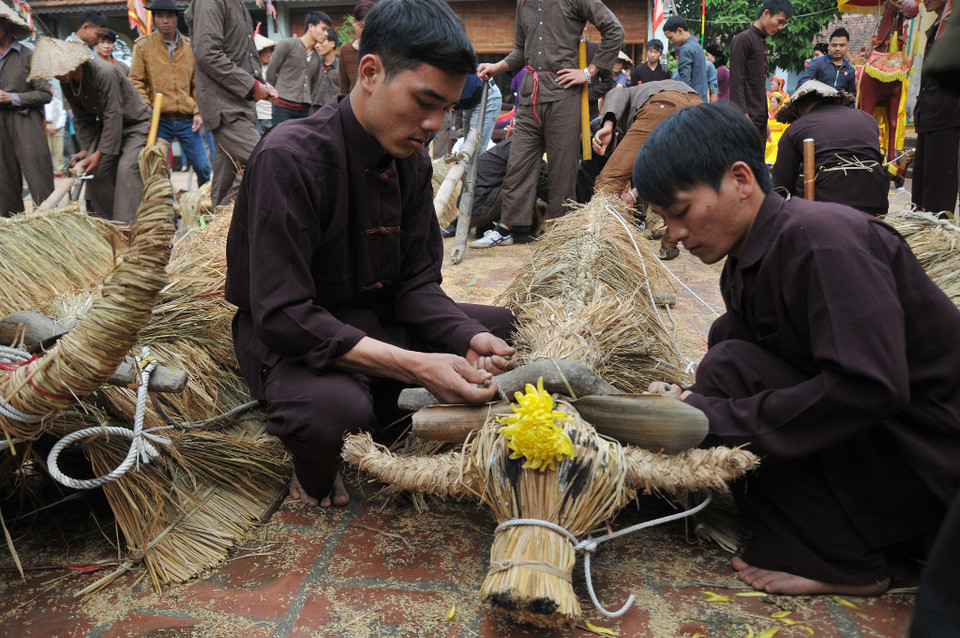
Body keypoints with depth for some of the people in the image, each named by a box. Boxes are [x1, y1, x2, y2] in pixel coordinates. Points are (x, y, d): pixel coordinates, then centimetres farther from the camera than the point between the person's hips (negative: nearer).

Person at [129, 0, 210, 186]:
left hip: (187, 120, 1)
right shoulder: (143, 45, 4)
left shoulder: (190, 45, 10)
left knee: (202, 167, 1)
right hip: (159, 120, -1)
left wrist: (198, 112, 3)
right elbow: (136, 82, 3)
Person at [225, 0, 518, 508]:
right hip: (288, 338, -7)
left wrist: (469, 338, -20)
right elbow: (282, 315, -28)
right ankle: (314, 475, -3)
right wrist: (414, 366, -35)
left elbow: (416, 284, 2)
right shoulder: (290, 157, -23)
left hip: (380, 322, 7)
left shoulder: (411, 161, 0)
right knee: (334, 407, -40)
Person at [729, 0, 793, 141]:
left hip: (760, 119, 9)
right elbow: (736, 81, -14)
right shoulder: (743, 39, -7)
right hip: (748, 119, -9)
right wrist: (743, 115, -21)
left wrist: (764, 121, 20)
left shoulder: (763, 43, 21)